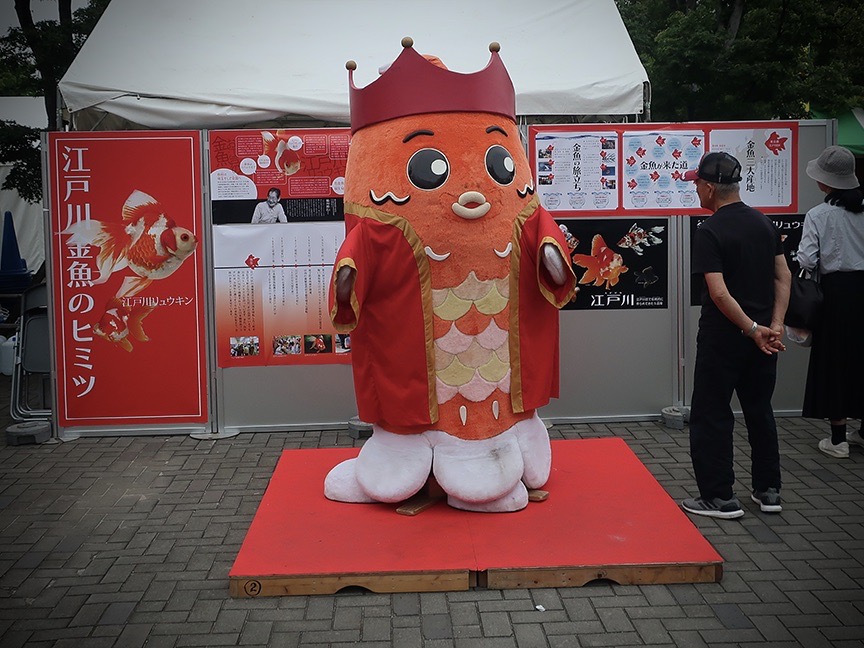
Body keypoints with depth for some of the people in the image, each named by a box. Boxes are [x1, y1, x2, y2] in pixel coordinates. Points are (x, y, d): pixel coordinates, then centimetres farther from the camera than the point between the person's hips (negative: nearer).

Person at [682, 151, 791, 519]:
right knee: (760, 411, 17)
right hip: (763, 334, 7)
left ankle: (720, 497, 8)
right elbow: (784, 278, 5)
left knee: (710, 416, 4)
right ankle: (768, 491, 24)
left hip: (722, 338, -7)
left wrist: (753, 330, -15)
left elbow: (718, 293, -23)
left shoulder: (709, 233, -16)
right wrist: (774, 326, -1)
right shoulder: (764, 223, 6)